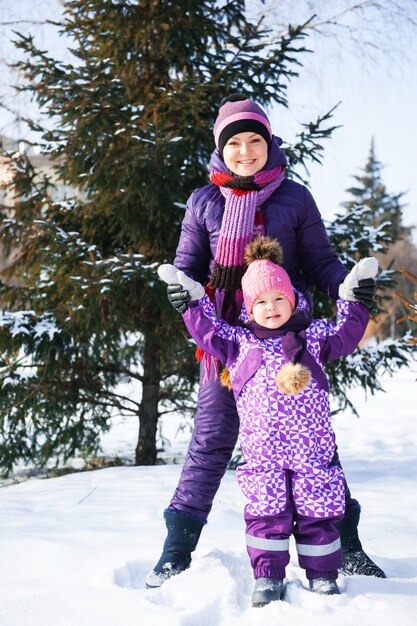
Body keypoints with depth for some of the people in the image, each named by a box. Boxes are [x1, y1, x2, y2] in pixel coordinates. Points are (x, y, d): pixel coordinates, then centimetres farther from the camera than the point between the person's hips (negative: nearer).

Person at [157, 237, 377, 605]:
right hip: (262, 450, 0)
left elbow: (348, 332, 15)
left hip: (312, 447, 0)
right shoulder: (239, 341, 10)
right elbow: (207, 329, 15)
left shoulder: (314, 335, 10)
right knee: (267, 513, 0)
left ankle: (323, 576, 18)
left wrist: (353, 297, 9)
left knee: (317, 513, 5)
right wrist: (192, 298, 11)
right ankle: (268, 577, 12)